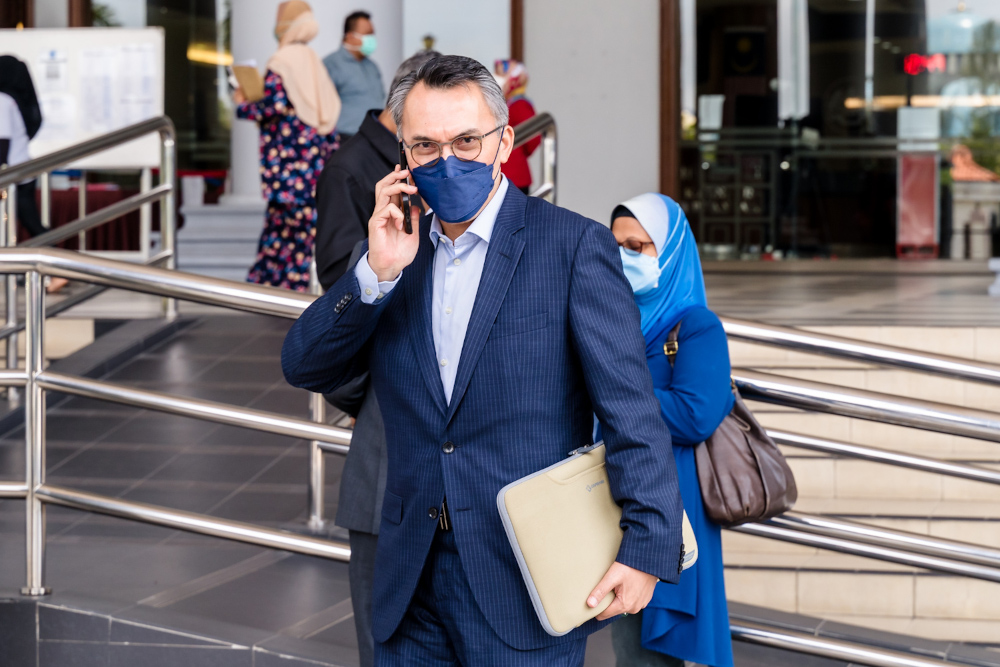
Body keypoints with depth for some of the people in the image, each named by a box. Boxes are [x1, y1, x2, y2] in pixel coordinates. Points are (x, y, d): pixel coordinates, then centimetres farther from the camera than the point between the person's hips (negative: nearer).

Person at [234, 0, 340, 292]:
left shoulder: (281, 62, -10)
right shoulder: (313, 62, 12)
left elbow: (275, 104, -18)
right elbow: (332, 105, 13)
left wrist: (243, 105, -2)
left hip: (288, 152, -8)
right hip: (316, 147, 8)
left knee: (285, 217, -3)